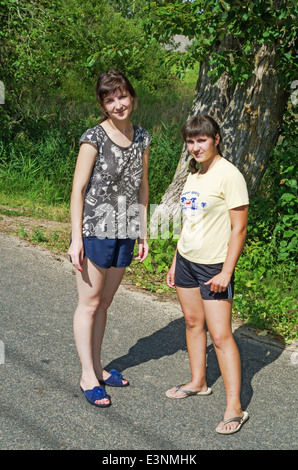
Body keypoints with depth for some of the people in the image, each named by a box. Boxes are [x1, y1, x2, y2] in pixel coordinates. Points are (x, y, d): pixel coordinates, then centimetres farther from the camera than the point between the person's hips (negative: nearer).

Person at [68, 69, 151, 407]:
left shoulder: (141, 138, 8)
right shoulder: (94, 138, -10)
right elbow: (78, 189, -10)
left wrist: (143, 233, 14)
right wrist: (75, 238, -13)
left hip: (125, 232, 6)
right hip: (95, 230, -5)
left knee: (104, 303, 15)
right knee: (89, 303, 3)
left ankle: (97, 368, 27)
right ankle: (88, 377, 12)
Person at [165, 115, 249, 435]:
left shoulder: (229, 175, -15)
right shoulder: (194, 174, 9)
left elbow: (239, 228, -16)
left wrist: (226, 271, -19)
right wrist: (175, 262, 17)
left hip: (214, 266, -8)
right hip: (186, 260, 8)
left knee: (220, 335, -7)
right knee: (193, 321, 16)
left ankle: (234, 408, -1)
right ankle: (198, 382, 32)